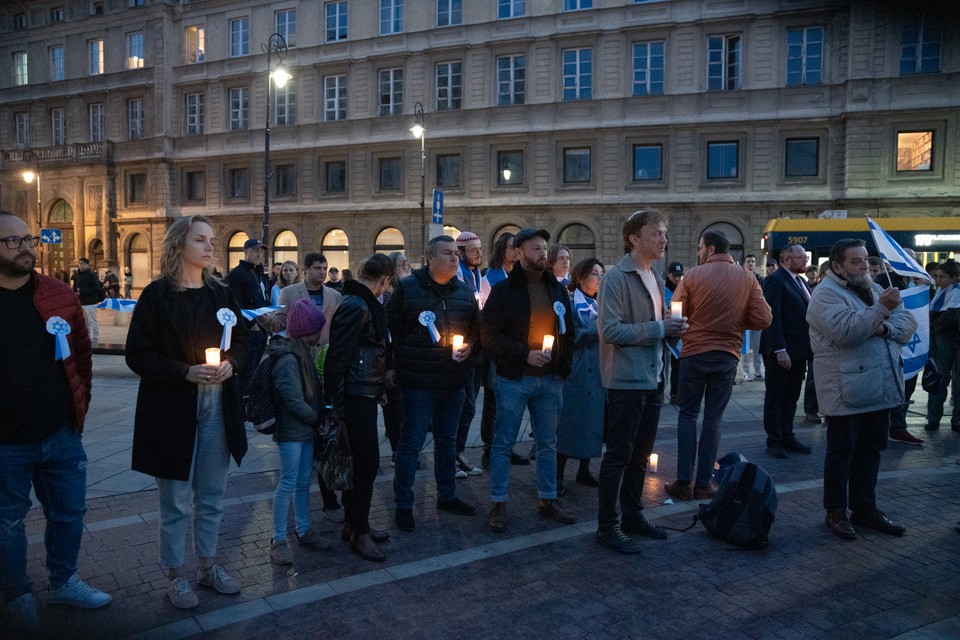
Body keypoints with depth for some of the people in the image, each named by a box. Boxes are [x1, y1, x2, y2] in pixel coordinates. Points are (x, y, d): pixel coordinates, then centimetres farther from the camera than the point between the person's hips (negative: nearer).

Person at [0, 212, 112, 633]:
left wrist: (80, 406, 5)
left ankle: (64, 582, 36)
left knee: (69, 512, 15)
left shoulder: (59, 295, 1)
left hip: (61, 433, 3)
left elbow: (81, 353, 7)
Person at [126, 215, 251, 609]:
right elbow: (137, 355, -9)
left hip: (217, 407, 5)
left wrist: (231, 363, -6)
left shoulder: (220, 294, 8)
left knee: (212, 495, 15)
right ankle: (175, 576, 22)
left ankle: (208, 565, 31)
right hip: (172, 409, -5)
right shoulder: (157, 295, -7)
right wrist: (186, 372, -19)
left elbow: (242, 339, 14)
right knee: (176, 500, 5)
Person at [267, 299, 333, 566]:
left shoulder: (303, 354, 11)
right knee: (288, 483, -1)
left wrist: (319, 417, 4)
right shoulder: (287, 360, -20)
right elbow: (294, 402, -21)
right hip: (291, 432, -9)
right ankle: (278, 540, 10)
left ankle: (303, 530, 28)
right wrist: (318, 418, -9)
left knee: (304, 482, 16)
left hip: (306, 430, 9)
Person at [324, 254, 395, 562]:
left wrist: (380, 386, 19)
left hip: (365, 394, 10)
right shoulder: (355, 306, -18)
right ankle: (360, 533, 8)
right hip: (357, 395, -10)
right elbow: (338, 355, -21)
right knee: (367, 462, -4)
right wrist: (336, 403, -20)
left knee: (359, 461, 16)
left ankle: (354, 522, 28)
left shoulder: (364, 303, 13)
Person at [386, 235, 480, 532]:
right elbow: (390, 328, -3)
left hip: (454, 382, 5)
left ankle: (447, 496, 33)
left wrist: (469, 346, 0)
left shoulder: (464, 292, 10)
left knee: (447, 440, 18)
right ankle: (403, 504, 13)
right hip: (418, 382, -5)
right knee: (411, 443, 0)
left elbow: (476, 328, 20)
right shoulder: (407, 288, -5)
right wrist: (391, 366, -7)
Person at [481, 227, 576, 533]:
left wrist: (563, 367, 4)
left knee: (548, 444, 13)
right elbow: (489, 335, -9)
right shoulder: (504, 290, -4)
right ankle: (498, 504, 12)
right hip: (514, 380, -4)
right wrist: (525, 355, -17)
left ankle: (548, 500, 25)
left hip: (550, 381, 5)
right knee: (503, 443, 1)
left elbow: (568, 332, 16)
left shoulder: (557, 290, 10)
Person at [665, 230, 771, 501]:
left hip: (694, 354, -1)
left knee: (687, 415, 10)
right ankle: (704, 483, 13)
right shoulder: (748, 279, -1)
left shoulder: (693, 275, -8)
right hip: (727, 356, 2)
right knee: (713, 418, 9)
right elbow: (763, 319, -5)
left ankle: (684, 481, 8)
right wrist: (734, 321, 11)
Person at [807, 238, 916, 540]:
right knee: (842, 452, 3)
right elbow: (845, 332, -25)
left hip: (880, 388, 8)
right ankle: (836, 512, 15)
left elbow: (908, 322, 8)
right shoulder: (826, 294, -11)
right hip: (846, 391, -8)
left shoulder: (874, 289, 15)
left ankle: (865, 509, 27)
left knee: (870, 451, 15)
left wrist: (886, 328, -12)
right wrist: (881, 309, -30)